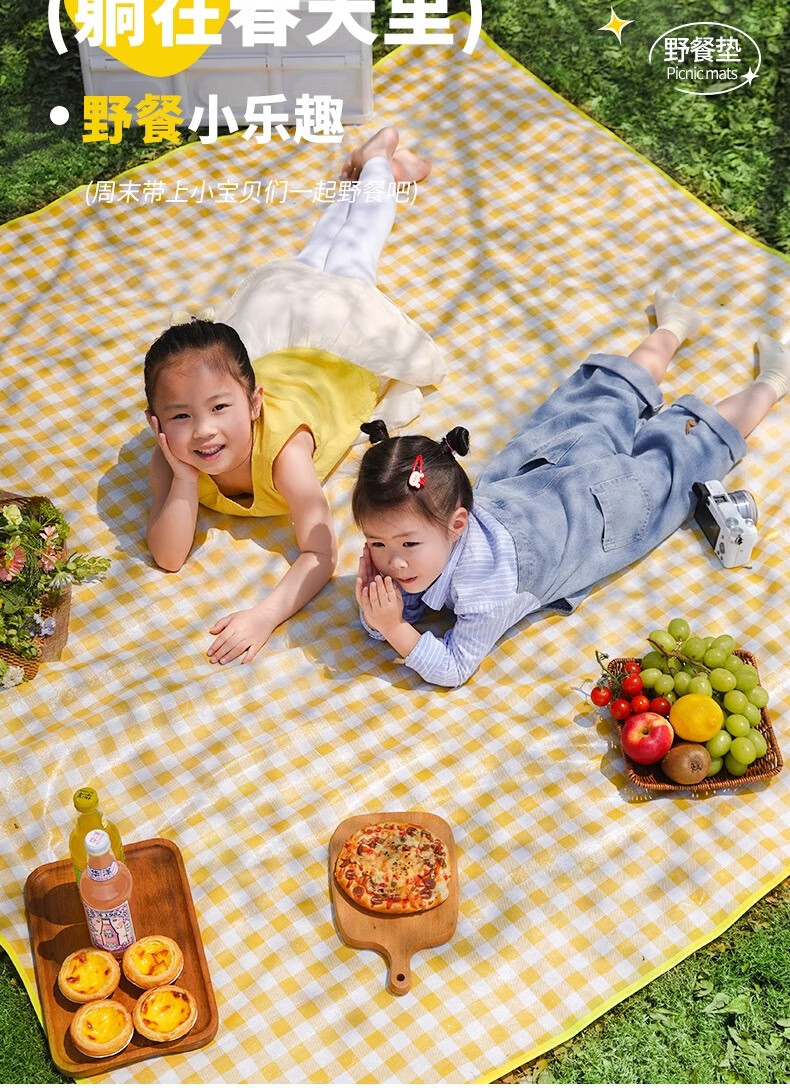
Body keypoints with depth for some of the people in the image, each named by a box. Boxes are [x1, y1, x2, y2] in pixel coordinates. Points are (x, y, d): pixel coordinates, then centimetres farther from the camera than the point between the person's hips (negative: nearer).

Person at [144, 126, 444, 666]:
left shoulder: (281, 446, -48)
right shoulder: (174, 456, -36)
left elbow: (321, 554, -49)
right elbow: (169, 556, -37)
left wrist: (265, 616, -63)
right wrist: (184, 481, -52)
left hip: (341, 354, -3)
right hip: (271, 345, 3)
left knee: (348, 269, 28)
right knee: (305, 269, 33)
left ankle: (381, 163, 52)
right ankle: (360, 173, 57)